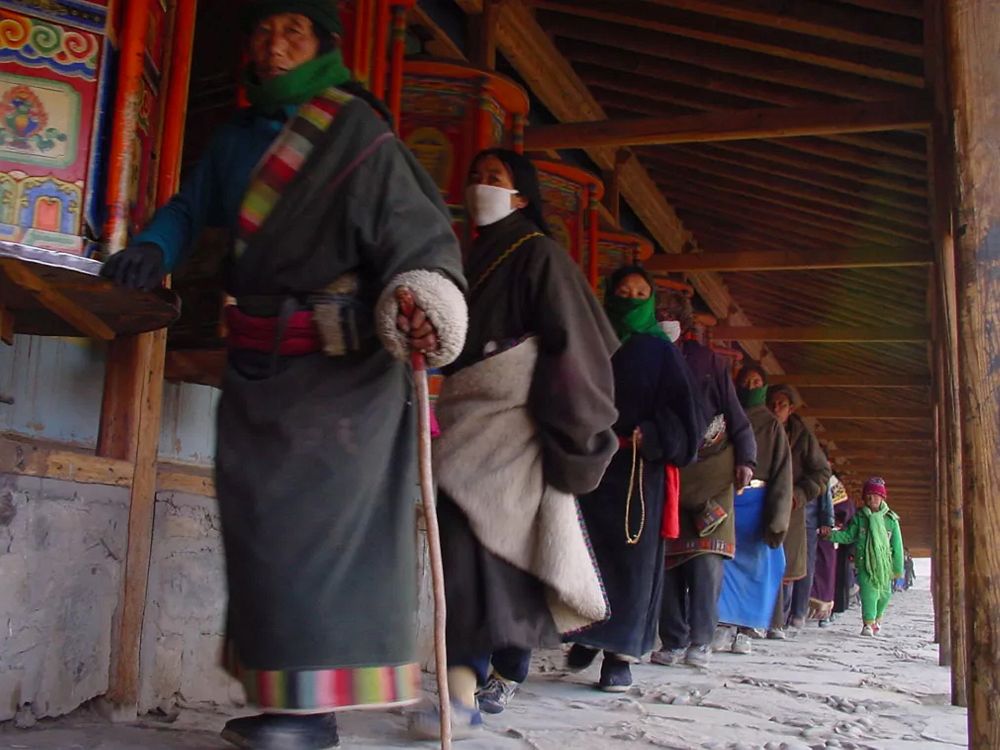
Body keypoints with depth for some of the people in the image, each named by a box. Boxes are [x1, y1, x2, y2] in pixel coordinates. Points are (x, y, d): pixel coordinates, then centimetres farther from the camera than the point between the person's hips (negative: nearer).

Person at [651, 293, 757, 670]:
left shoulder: (707, 360, 6)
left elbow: (734, 413, 8)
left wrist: (745, 458, 1)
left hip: (711, 469, -1)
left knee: (707, 553, -8)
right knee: (667, 554, 0)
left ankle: (700, 640, 0)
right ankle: (673, 641, 8)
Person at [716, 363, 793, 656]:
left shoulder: (772, 425, 7)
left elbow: (781, 473, -1)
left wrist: (777, 520, -12)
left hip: (756, 503, -1)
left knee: (755, 563, -1)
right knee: (722, 563, -4)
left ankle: (744, 630, 6)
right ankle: (722, 625, 2)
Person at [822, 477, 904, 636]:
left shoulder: (891, 519, -1)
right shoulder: (859, 518, 2)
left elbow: (897, 545, 3)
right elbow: (848, 536, 7)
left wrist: (898, 568, 4)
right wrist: (832, 535, -11)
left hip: (884, 563, 1)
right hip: (865, 563, -1)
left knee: (884, 593, 11)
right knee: (868, 590, -11)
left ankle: (877, 618, 34)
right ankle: (868, 622, -10)